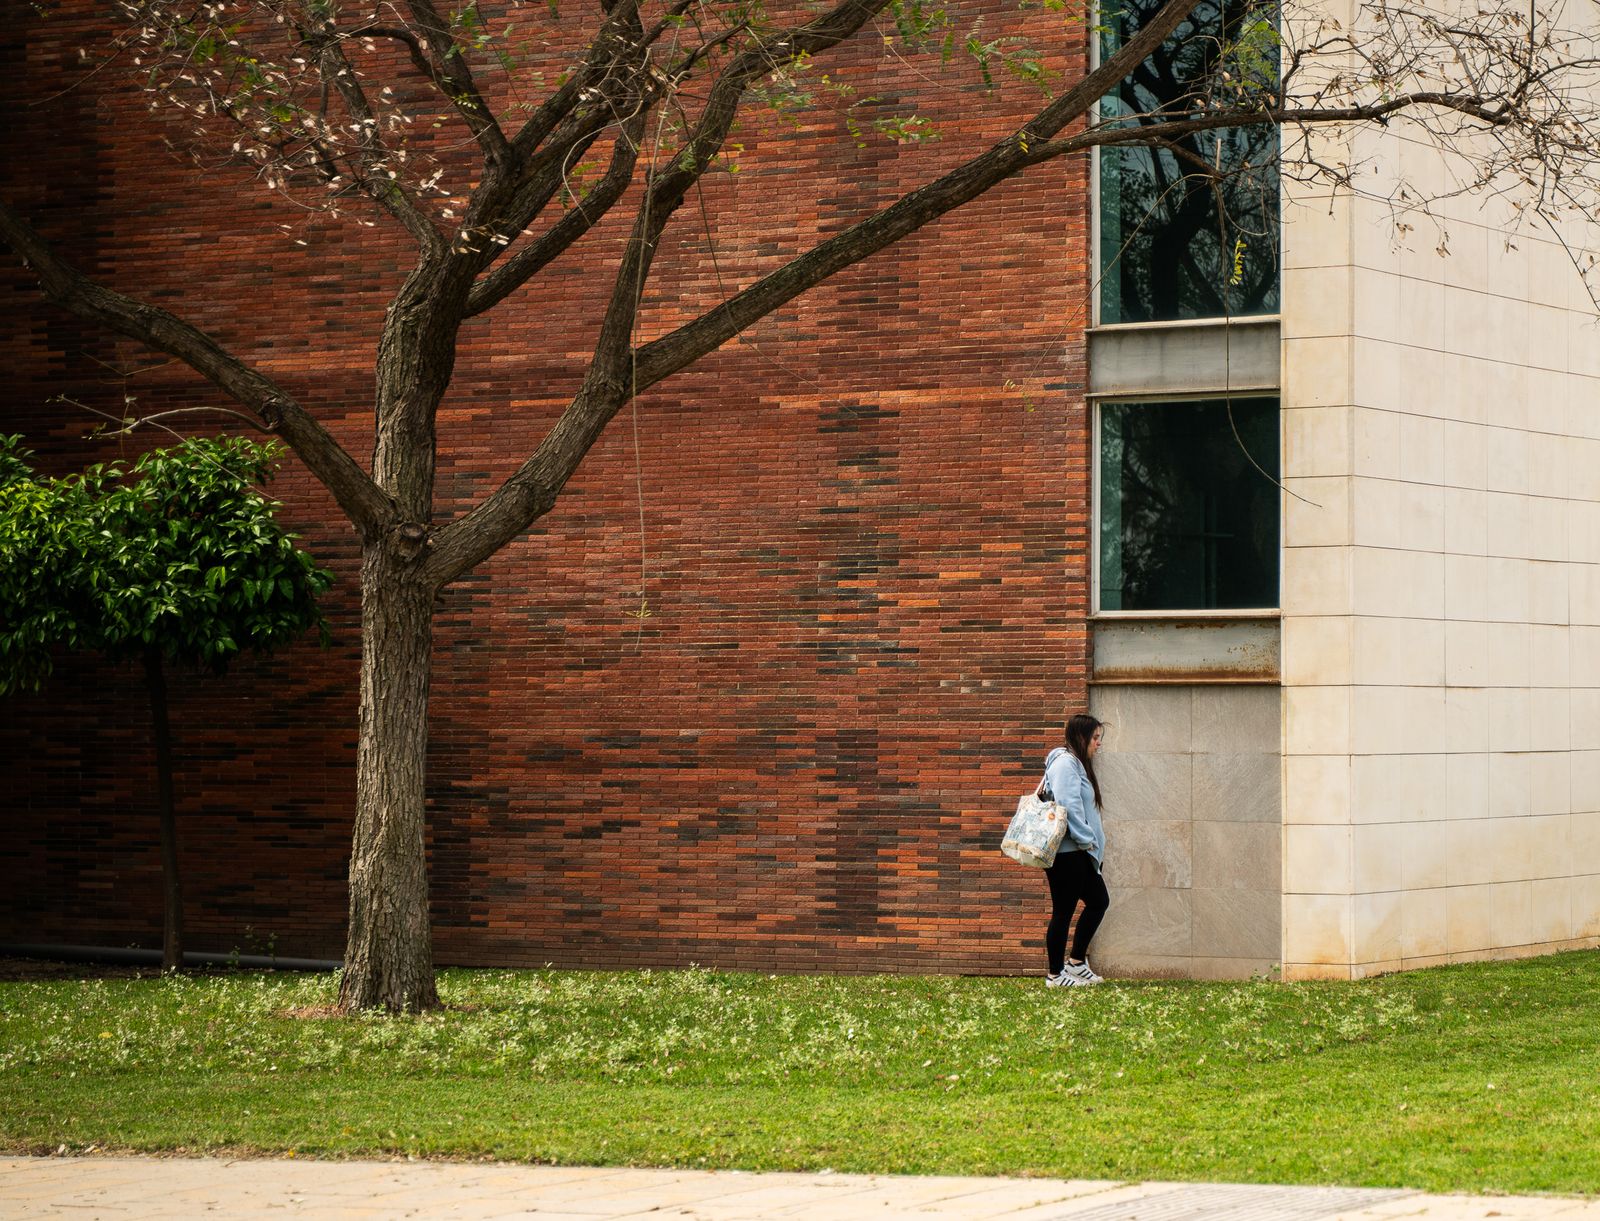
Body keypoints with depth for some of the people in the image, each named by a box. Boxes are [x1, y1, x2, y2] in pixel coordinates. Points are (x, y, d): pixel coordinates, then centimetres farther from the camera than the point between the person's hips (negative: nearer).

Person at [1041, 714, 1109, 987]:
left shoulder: (1078, 765, 19)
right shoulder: (1065, 763, -14)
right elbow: (1068, 805, -23)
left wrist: (1091, 842, 12)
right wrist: (1086, 839, -18)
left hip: (1079, 853, 11)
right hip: (1066, 853, -11)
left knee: (1098, 901, 15)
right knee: (1063, 911, -3)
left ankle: (1076, 962, 22)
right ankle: (1056, 975, 5)